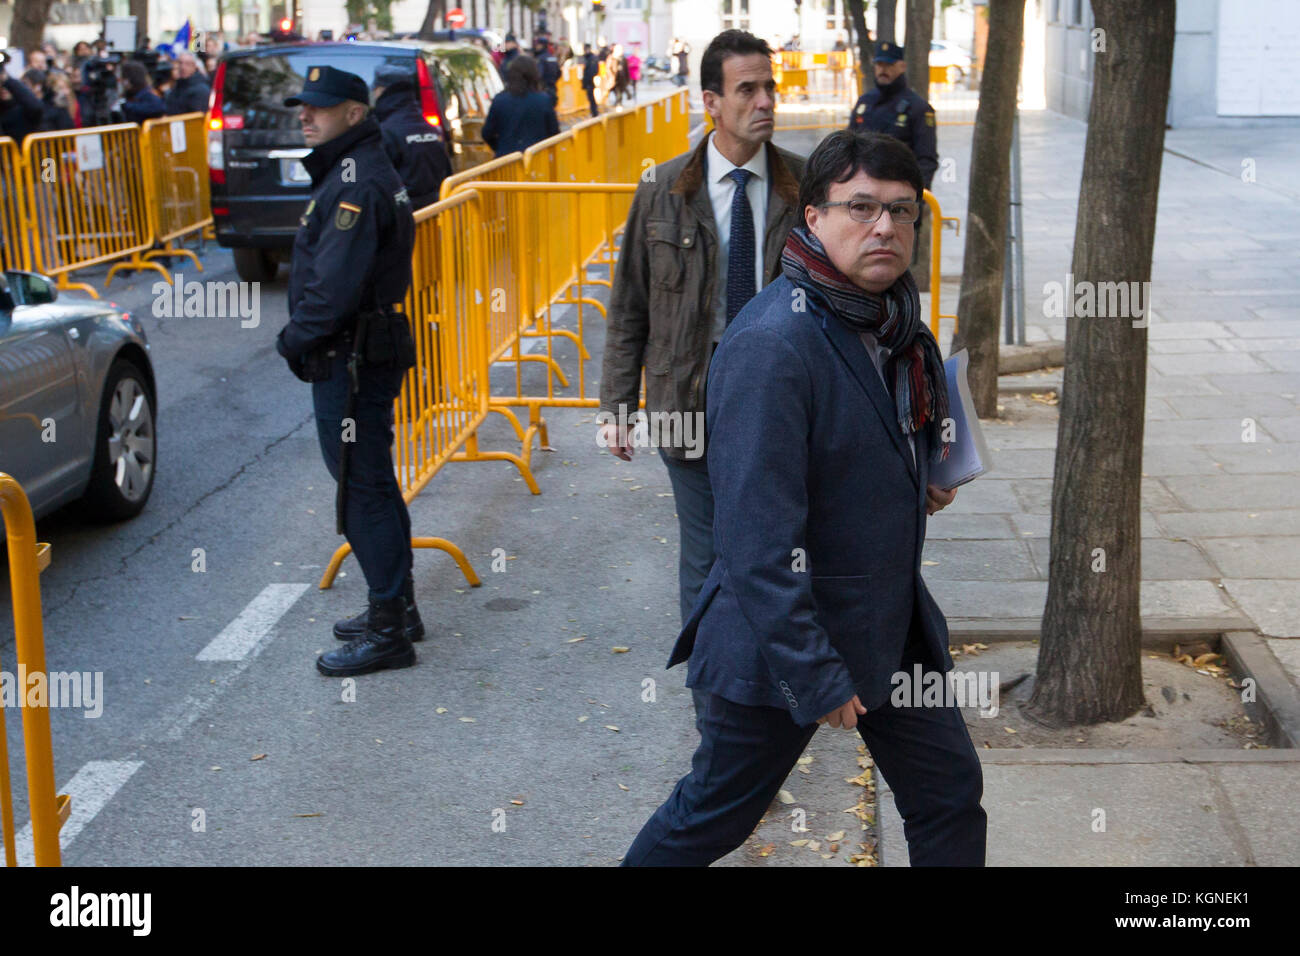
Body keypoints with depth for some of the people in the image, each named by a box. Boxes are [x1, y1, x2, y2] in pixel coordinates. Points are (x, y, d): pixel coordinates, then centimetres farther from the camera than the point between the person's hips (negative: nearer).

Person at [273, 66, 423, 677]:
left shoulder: (357, 183, -18)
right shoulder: (356, 173, 16)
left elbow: (335, 286, -25)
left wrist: (295, 338, -12)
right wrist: (303, 337, 13)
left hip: (352, 361, -11)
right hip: (362, 354, 11)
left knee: (363, 489, -5)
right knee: (372, 484, 18)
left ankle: (388, 631, 1)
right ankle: (396, 608, 29)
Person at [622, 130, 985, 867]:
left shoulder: (898, 323, 3)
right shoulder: (773, 343, -26)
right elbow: (757, 536, -28)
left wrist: (919, 481, 8)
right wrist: (812, 677, -25)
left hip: (893, 628, 8)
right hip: (781, 641, -8)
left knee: (950, 793, 14)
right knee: (716, 815, 10)